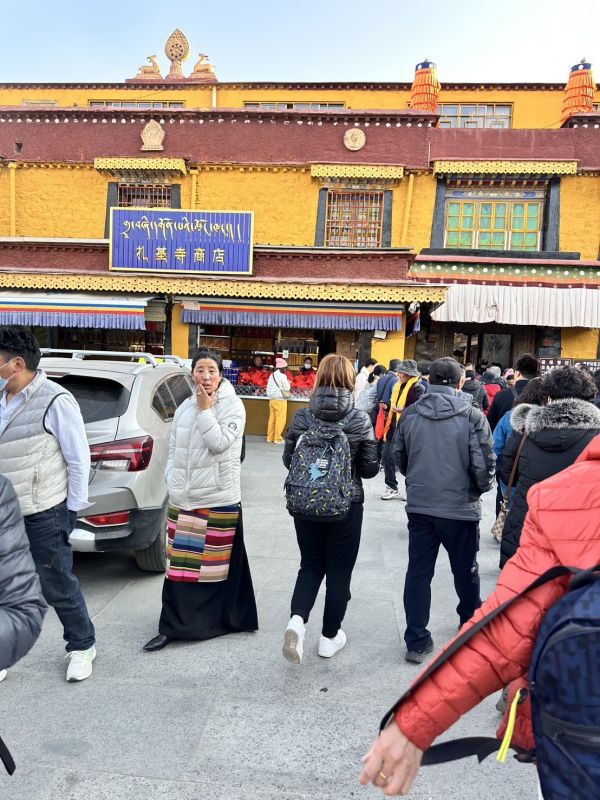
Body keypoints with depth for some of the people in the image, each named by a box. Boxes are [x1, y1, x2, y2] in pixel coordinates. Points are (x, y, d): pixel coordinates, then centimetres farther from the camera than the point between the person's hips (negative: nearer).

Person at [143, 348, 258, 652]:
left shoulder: (232, 406, -8)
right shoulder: (185, 407, 9)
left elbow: (219, 443, -20)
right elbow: (173, 448, 15)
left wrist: (205, 410, -17)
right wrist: (172, 480, 6)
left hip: (219, 500, -5)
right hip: (182, 499, 5)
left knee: (216, 563, 8)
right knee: (179, 564, 9)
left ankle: (217, 621, 27)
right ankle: (171, 627, 23)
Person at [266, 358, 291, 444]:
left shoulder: (272, 375, 9)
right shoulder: (282, 376, -12)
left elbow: (270, 387, 12)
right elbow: (287, 388, -10)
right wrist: (288, 383, 10)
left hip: (272, 399, 7)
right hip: (280, 400, -7)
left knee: (272, 418, 12)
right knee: (280, 419, -1)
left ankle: (270, 437, 16)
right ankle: (277, 438, 0)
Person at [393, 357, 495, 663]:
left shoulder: (410, 414, -3)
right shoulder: (472, 415, -13)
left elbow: (399, 458, 7)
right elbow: (484, 465, -14)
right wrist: (481, 488, 8)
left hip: (419, 506, 2)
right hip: (460, 508, -2)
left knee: (418, 572, 9)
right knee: (465, 570, 19)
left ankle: (416, 641, 14)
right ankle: (471, 621, 42)